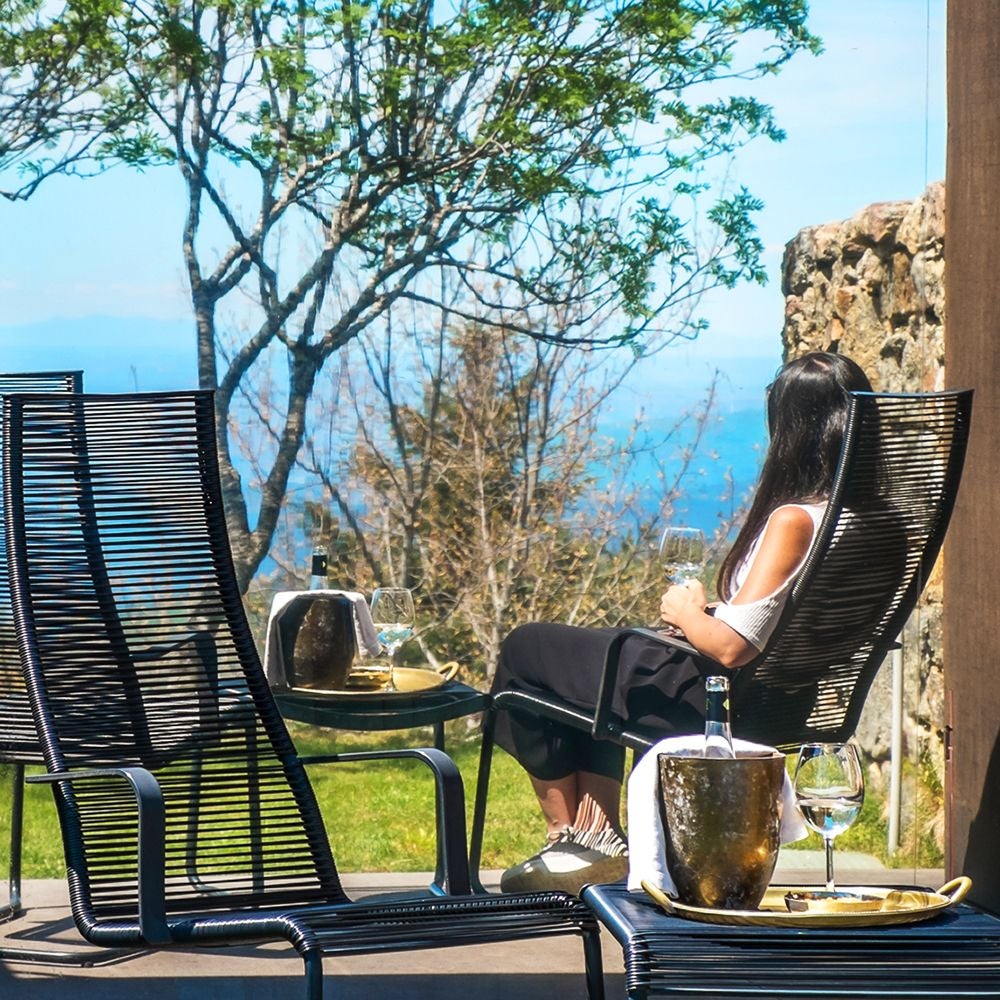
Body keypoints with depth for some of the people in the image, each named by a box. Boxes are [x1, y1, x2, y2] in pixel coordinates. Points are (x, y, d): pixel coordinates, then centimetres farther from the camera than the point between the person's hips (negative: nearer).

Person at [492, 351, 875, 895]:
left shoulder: (794, 520, -26)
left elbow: (732, 646, -29)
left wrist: (687, 611, -10)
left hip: (709, 705, -9)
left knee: (526, 650, 12)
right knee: (595, 655, 32)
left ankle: (568, 835, 21)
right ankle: (600, 834, 23)